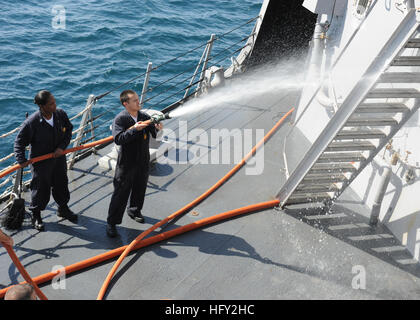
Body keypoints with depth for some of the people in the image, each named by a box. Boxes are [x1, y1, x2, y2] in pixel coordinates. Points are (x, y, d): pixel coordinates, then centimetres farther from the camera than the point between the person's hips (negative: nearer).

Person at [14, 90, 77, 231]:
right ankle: (36, 215, 34)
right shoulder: (31, 122, -26)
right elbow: (19, 142, -12)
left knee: (61, 184, 20)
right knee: (41, 188, 10)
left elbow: (68, 130, 3)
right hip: (40, 160, -4)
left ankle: (63, 209, 46)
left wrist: (62, 147, -9)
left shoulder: (60, 114, -14)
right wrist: (21, 160, -19)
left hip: (58, 157, 5)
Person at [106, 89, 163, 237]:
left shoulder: (144, 117, 2)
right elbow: (118, 139, -25)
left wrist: (157, 127, -19)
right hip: (126, 163, -5)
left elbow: (154, 134, 3)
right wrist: (134, 129, -35)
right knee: (121, 193, 0)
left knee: (140, 189, 21)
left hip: (143, 161, 5)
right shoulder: (120, 119, -13)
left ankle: (134, 211, 46)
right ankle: (111, 223, 12)